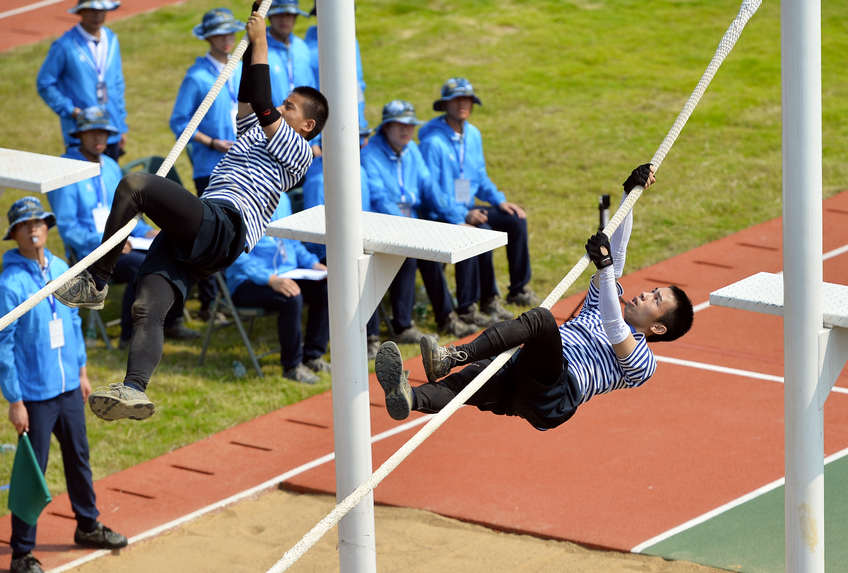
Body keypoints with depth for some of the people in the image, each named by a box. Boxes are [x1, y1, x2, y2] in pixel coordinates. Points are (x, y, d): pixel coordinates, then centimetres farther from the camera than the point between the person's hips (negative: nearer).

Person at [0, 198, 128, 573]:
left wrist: (81, 370, 17)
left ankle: (88, 526, 39)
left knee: (78, 458, 20)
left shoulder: (61, 270, 3)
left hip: (69, 388, 7)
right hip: (35, 396, -7)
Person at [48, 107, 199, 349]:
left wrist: (146, 231, 4)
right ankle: (129, 336, -22)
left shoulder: (111, 167, 16)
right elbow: (67, 228, -14)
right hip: (89, 251, -8)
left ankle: (171, 322, 4)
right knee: (143, 266, -33)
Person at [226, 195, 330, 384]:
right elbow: (240, 256, -20)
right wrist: (271, 279, -31)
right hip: (247, 283, -8)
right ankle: (292, 366, -16)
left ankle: (312, 356, -1)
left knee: (327, 290, -13)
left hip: (286, 274, 8)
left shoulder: (282, 199, 11)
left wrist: (313, 264, 4)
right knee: (292, 299, -33)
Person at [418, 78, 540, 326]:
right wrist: (462, 215, -26)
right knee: (483, 232, -31)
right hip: (441, 215, -8)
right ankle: (487, 300, -22)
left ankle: (518, 290, 8)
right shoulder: (433, 142, -17)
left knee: (515, 220, -3)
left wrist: (500, 201, 2)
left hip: (468, 209, 8)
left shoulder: (473, 135, 9)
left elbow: (481, 177, 19)